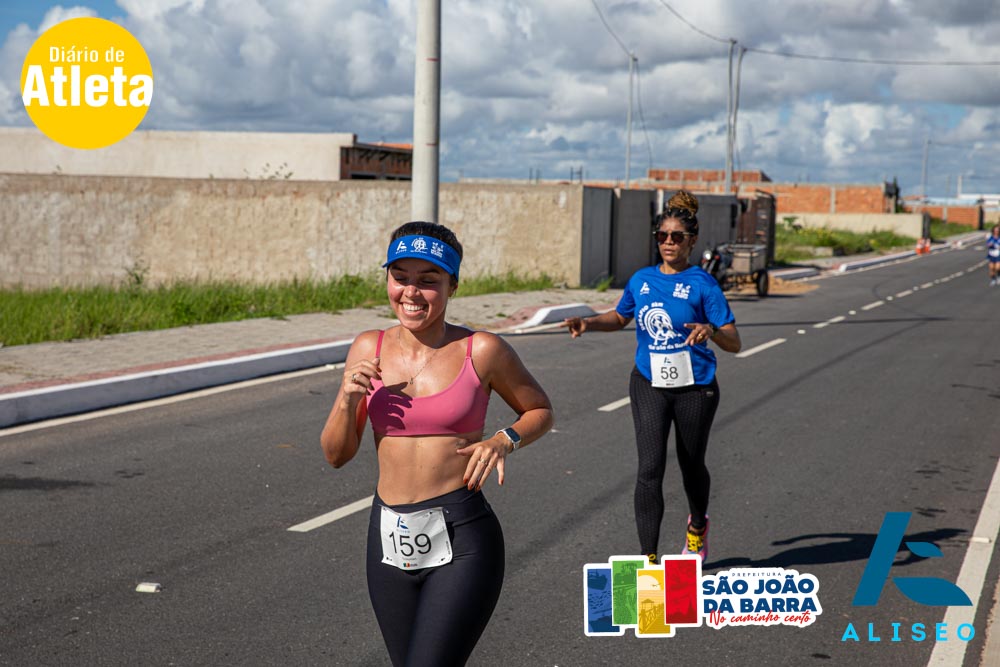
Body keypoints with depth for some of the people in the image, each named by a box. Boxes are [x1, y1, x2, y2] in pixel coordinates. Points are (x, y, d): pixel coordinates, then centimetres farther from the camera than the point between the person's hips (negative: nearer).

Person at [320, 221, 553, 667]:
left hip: (461, 544, -5)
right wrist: (347, 401, -10)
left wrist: (504, 441, -10)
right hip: (389, 540, 5)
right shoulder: (368, 349, 4)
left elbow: (540, 410, 10)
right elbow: (336, 454, 9)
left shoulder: (481, 350, -6)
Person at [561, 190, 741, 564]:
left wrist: (711, 331, -35)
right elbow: (620, 317, 23)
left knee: (691, 465, 16)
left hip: (695, 388, -2)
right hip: (649, 385, 2)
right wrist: (588, 323, 4)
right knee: (650, 468, -10)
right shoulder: (642, 280, 3)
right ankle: (648, 557, -7)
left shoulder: (702, 284, -10)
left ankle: (697, 525, 47)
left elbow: (734, 343, -14)